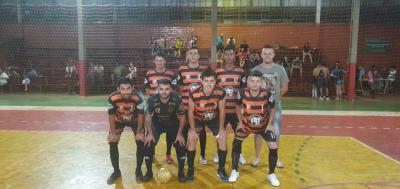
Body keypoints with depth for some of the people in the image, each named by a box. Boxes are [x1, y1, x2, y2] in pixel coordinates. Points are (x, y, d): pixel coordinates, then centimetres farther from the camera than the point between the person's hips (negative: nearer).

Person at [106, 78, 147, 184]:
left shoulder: (138, 98, -36)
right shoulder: (112, 98, -33)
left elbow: (141, 116, -21)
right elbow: (111, 116, -17)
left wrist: (138, 133, -15)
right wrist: (113, 133, -11)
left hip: (135, 120, -1)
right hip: (119, 120, 1)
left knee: (141, 142, -10)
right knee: (112, 143, -6)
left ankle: (138, 170, 11)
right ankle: (116, 171, 13)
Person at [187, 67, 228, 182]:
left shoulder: (220, 93, -28)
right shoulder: (194, 94, -34)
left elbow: (222, 111, -12)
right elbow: (191, 111, -17)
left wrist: (222, 128, -11)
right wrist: (192, 129, -17)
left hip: (214, 118, 2)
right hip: (198, 118, -1)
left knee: (222, 139, -7)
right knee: (192, 139, -15)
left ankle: (221, 170, 12)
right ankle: (190, 171, 3)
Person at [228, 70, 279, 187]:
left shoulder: (267, 94, -26)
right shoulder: (242, 93, -24)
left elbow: (272, 109, -5)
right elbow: (238, 107, -2)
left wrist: (269, 124, -9)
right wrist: (240, 122, -4)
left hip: (264, 125, 0)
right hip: (246, 124, 1)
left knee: (274, 147, -8)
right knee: (236, 143, -5)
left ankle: (271, 174, 13)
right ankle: (235, 171, 14)